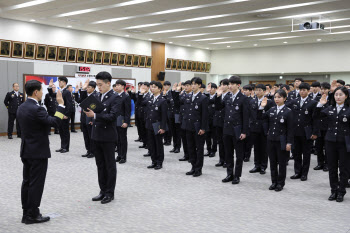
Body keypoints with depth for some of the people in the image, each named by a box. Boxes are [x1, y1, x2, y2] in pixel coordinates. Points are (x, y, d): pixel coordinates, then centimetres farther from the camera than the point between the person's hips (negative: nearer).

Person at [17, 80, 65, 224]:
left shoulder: (21, 108, 8)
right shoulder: (36, 109, -20)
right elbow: (54, 122, -23)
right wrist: (60, 105, -18)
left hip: (26, 151, 9)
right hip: (38, 152, -9)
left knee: (27, 182, 14)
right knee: (36, 184, -1)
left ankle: (26, 213, 22)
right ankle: (32, 215, 6)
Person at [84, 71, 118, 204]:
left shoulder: (114, 98, -11)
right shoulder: (99, 97, 11)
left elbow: (112, 116, -21)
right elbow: (96, 112, 14)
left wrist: (94, 115, -27)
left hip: (108, 137, -7)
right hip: (97, 136, 7)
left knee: (110, 165, 4)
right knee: (100, 165, 14)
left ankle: (110, 193, 14)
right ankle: (103, 191, 25)